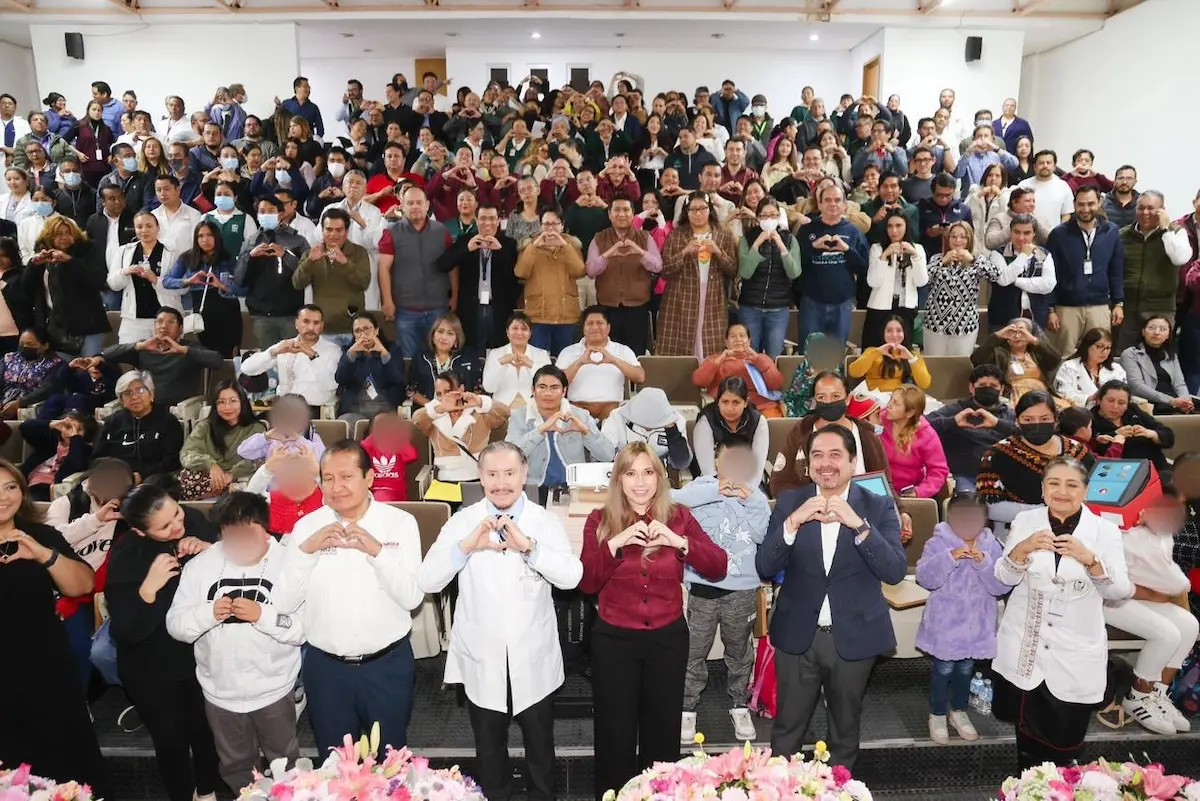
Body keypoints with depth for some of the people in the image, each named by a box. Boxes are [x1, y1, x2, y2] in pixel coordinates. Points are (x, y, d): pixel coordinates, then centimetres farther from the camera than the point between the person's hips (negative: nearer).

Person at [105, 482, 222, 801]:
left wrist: (210, 551, -23)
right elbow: (126, 632, -24)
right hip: (153, 671, -3)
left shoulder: (193, 521, -16)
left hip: (201, 656, 3)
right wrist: (148, 589, -38)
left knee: (206, 731, 20)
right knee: (171, 740, 14)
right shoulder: (125, 557, -23)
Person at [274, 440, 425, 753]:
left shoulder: (401, 522, -7)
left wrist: (377, 550, -25)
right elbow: (283, 604, -7)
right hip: (325, 666, 1)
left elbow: (412, 597, -13)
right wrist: (306, 550, -20)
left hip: (388, 663, -1)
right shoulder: (307, 526, -3)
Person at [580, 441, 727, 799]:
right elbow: (586, 583, -12)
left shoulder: (679, 517, -2)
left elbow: (718, 568, -9)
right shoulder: (600, 520, -5)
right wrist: (615, 543, -25)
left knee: (663, 730, 16)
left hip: (668, 638, 1)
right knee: (615, 732, 10)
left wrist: (680, 541, -23)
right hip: (614, 640, -1)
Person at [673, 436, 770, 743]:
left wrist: (750, 501, -17)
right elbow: (670, 500, -22)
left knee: (739, 652, 17)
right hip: (703, 586, -2)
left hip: (742, 590, 2)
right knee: (694, 652, 6)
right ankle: (688, 708, 22)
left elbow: (764, 536, -8)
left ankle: (739, 706, 34)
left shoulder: (756, 496, 4)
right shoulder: (702, 487, -3)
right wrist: (716, 490, -24)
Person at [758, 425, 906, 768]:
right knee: (786, 729, 14)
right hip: (798, 635, 0)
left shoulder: (879, 506, -7)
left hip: (854, 637, 0)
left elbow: (895, 571, -16)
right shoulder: (789, 502, -4)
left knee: (845, 730, 21)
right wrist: (793, 522, -24)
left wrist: (858, 524, -28)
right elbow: (764, 567, -10)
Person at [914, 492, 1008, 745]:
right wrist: (949, 558, -31)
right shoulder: (938, 543, -11)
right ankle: (937, 715, 26)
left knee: (966, 669, 19)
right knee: (943, 669, 7)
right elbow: (924, 578, -20)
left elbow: (1002, 586, -10)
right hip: (944, 623, -3)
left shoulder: (992, 546, -4)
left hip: (976, 624, 3)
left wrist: (983, 562, -25)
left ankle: (959, 711, 39)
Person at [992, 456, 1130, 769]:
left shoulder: (1105, 530, -5)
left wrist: (1090, 559, -25)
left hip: (1076, 653, -1)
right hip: (1026, 646, 1)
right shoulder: (1025, 520, -1)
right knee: (1026, 722, 13)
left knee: (1064, 738, 7)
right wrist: (1023, 548, -19)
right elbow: (1005, 579, -2)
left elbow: (1120, 591, -9)